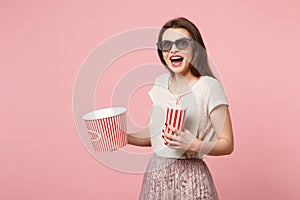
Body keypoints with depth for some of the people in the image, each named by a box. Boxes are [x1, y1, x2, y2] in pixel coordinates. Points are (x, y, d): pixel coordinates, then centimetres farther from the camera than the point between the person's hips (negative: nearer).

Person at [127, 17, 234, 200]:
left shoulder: (209, 86, -13)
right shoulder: (161, 83, 4)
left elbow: (227, 144, -11)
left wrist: (194, 145, -25)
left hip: (190, 178, -5)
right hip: (156, 174, 5)